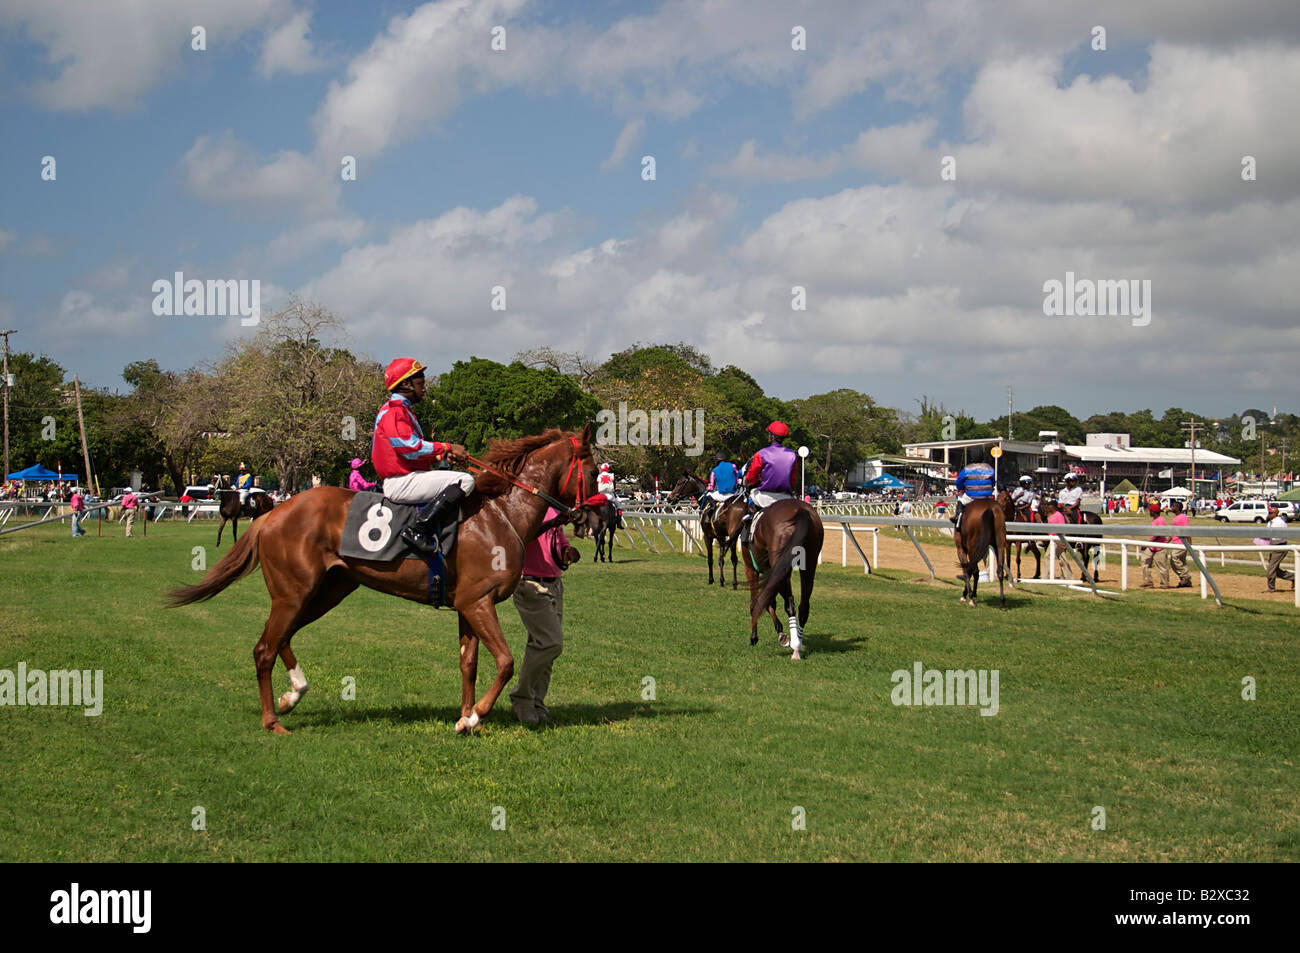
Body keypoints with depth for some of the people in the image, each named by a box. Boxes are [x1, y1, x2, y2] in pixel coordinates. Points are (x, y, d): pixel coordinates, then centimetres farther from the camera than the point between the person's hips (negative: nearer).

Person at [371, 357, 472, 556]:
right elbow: (410, 447, -19)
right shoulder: (394, 411, -9)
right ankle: (418, 529, -27)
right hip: (401, 482, -11)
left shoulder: (399, 410, 24)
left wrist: (443, 455, 9)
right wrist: (446, 448, -11)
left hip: (403, 481, 11)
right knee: (465, 481, -21)